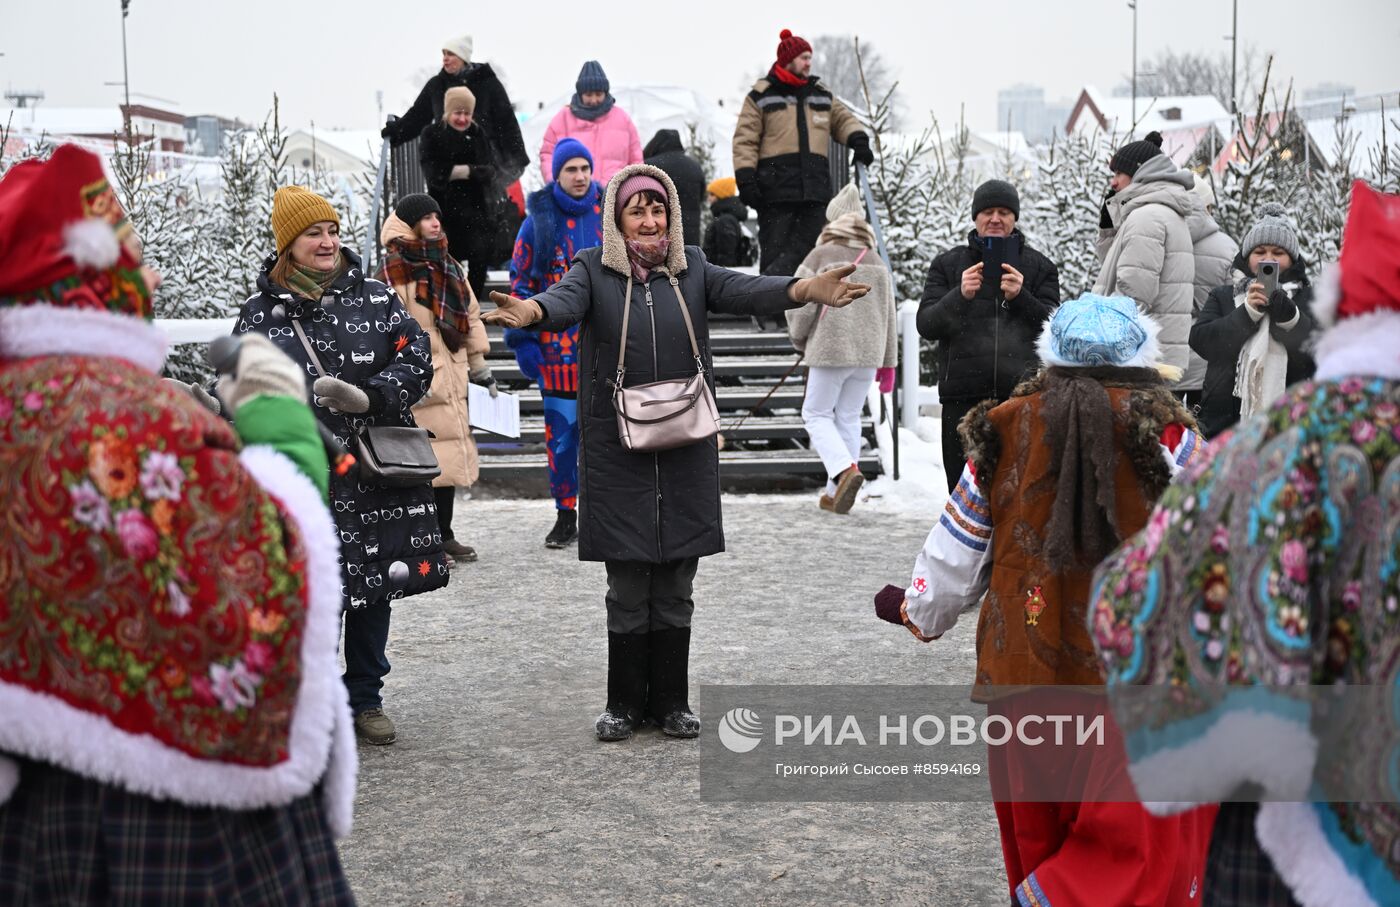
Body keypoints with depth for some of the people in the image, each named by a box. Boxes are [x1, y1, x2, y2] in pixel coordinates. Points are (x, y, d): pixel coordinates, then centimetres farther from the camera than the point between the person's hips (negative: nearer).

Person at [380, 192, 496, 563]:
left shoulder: (449, 268, 16)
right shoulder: (394, 272, -9)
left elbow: (470, 317, 22)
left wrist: (479, 366, 22)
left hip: (451, 380, 8)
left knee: (451, 457, 12)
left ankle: (445, 535, 22)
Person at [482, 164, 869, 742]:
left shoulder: (691, 270, 7)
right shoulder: (594, 270, 1)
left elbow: (745, 291, -9)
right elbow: (565, 301, -19)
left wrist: (806, 289, -29)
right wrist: (530, 312, -44)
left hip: (686, 450, 2)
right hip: (617, 451, -2)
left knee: (676, 586, 8)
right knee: (627, 587, 3)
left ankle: (671, 701, 21)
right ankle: (624, 704, 17)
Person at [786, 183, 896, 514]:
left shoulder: (821, 257, -8)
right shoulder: (876, 261, 9)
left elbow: (800, 306, -10)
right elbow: (888, 314, 12)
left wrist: (800, 340, 10)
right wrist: (888, 363, 18)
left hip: (830, 350, -5)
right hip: (868, 352, 5)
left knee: (816, 414, 6)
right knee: (849, 417, 12)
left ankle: (844, 469, -18)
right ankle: (836, 493, 12)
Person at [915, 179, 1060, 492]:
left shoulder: (1039, 266, 12)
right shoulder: (948, 264, 13)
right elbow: (925, 325, 4)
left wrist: (1020, 297, -13)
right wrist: (960, 296, -13)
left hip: (1023, 393, 0)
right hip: (963, 398, 1)